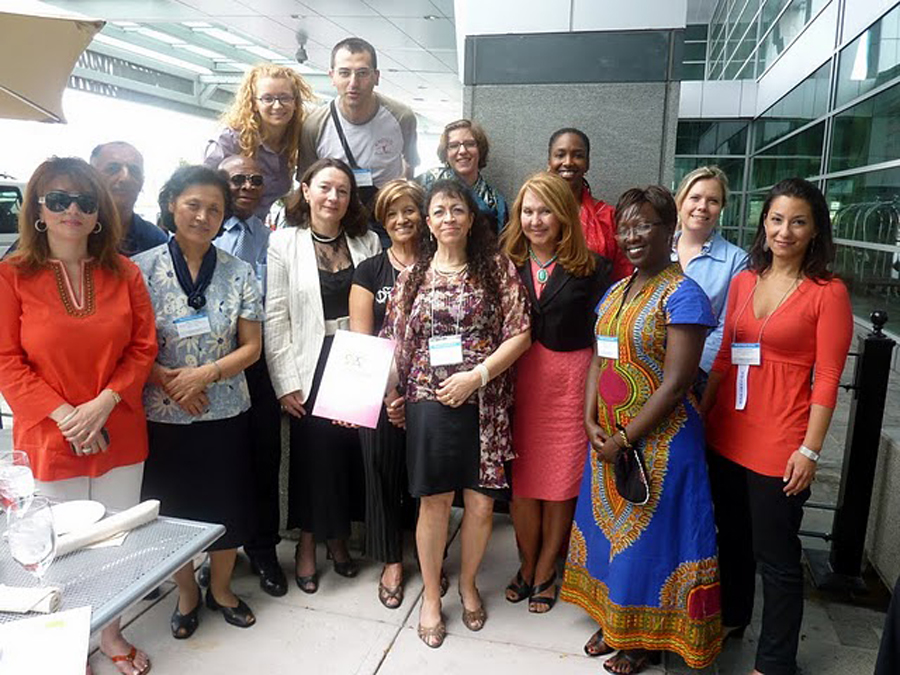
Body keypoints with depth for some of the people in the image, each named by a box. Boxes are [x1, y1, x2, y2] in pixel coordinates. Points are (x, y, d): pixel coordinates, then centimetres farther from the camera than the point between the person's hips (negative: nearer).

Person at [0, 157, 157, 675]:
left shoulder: (124, 273, 1)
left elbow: (143, 347, 0)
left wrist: (103, 404, -13)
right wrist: (62, 414, -16)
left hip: (120, 435, 2)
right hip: (48, 439, -2)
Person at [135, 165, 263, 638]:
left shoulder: (238, 273, -1)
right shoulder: (141, 269, -5)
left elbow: (251, 347, -2)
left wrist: (206, 373, -16)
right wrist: (167, 380, -17)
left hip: (226, 413, 1)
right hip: (163, 416, -1)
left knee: (227, 506, 12)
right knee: (173, 509, 13)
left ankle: (220, 589, 38)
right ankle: (187, 594, 38)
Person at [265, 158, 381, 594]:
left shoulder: (367, 242, 7)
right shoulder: (284, 242, -1)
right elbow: (275, 318, -5)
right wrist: (286, 382, -8)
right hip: (312, 363, -2)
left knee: (350, 448, 7)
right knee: (313, 451, 2)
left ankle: (338, 537, 29)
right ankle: (308, 542, 25)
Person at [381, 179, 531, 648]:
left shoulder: (497, 268, 2)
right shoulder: (413, 276, 7)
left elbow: (520, 333, -3)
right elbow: (395, 342, 9)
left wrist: (477, 375, -12)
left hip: (485, 404, 0)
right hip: (428, 403, 0)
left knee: (481, 503, 6)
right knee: (434, 501, 6)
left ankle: (468, 583, 34)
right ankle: (431, 595, 28)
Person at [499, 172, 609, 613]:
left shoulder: (590, 268, -1)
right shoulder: (507, 264, 4)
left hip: (569, 380, -1)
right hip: (517, 377, 2)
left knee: (561, 480, 8)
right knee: (521, 478, 9)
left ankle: (545, 571, 28)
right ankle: (527, 566, 31)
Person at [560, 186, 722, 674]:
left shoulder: (681, 294, -15)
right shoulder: (615, 292, 9)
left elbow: (676, 382, -19)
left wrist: (626, 438, -17)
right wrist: (592, 422, -3)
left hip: (658, 440, -7)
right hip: (609, 437, 7)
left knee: (648, 536, 7)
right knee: (609, 527, 17)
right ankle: (614, 623, 38)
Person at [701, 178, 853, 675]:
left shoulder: (828, 292, -9)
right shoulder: (744, 280, 7)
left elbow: (827, 378, -10)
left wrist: (809, 450, -13)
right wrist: (701, 417, 10)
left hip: (779, 445, -5)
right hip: (727, 435, 6)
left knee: (776, 558, 8)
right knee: (732, 537, 22)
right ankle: (729, 617, 45)